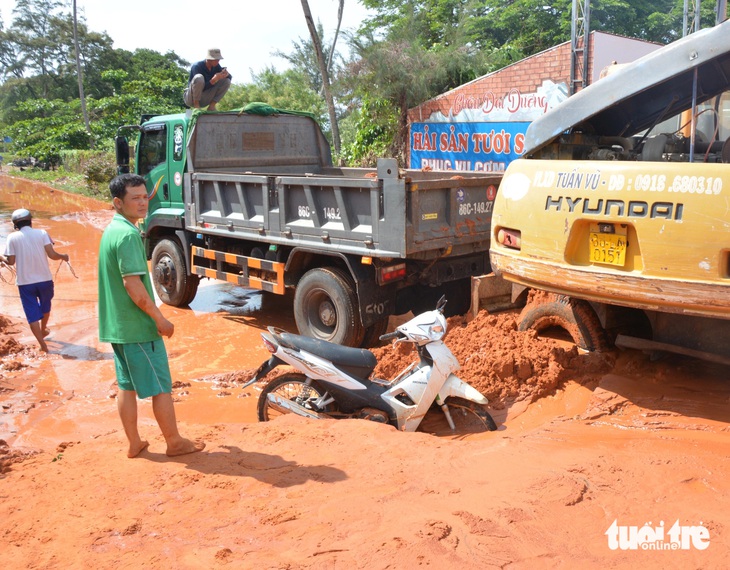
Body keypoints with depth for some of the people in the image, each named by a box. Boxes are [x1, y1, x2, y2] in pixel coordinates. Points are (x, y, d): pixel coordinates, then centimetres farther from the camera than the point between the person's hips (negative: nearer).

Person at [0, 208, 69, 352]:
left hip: (25, 282, -1)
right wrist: (63, 256, 8)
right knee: (45, 307, 27)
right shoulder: (42, 233, -4)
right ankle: (43, 330, 49)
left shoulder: (12, 237, -5)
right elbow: (52, 255, -12)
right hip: (45, 279, 2)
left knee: (32, 314, 7)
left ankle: (43, 345, 3)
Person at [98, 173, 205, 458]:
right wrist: (160, 319, -16)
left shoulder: (111, 230, 11)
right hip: (138, 326, -9)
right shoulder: (128, 234, -19)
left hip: (116, 325, 9)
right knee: (161, 387, 3)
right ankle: (175, 442, 15)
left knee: (127, 385, 15)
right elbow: (133, 284, -24)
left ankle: (134, 443, 25)